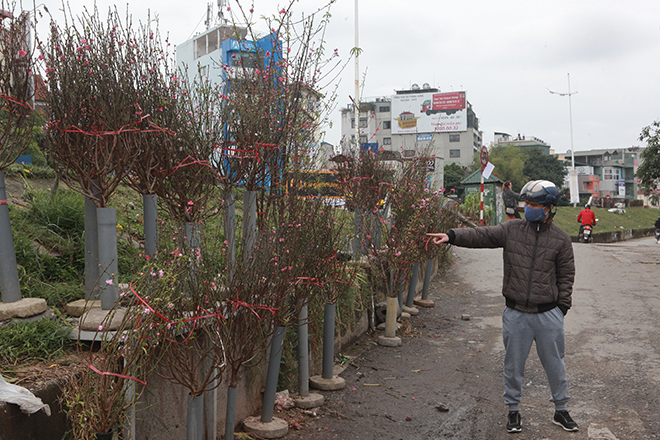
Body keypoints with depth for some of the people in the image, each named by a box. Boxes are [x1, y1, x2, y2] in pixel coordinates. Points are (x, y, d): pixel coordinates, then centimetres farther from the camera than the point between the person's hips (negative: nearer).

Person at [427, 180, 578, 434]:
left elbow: (566, 275, 5)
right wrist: (452, 236, -22)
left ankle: (560, 410, 34)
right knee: (513, 365, 11)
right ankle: (513, 410, 29)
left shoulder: (560, 239, 0)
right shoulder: (511, 230, 0)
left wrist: (562, 307, 0)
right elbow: (481, 235, -8)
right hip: (515, 314, 1)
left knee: (555, 364, 13)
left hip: (548, 315, 0)